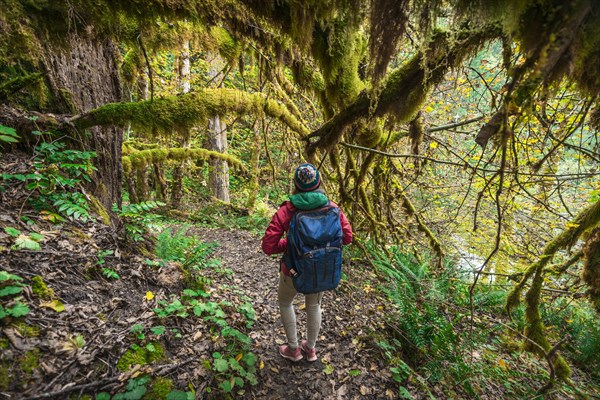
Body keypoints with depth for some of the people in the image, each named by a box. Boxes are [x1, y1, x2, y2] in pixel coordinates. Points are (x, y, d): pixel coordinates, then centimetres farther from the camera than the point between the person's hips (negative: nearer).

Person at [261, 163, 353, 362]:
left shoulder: (286, 211, -22)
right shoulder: (331, 208, -15)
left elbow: (268, 246, -20)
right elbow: (346, 237, -5)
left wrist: (288, 243, -3)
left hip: (294, 270, -3)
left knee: (284, 302, 29)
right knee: (314, 305, 30)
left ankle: (293, 349, 42)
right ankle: (310, 349, 49)